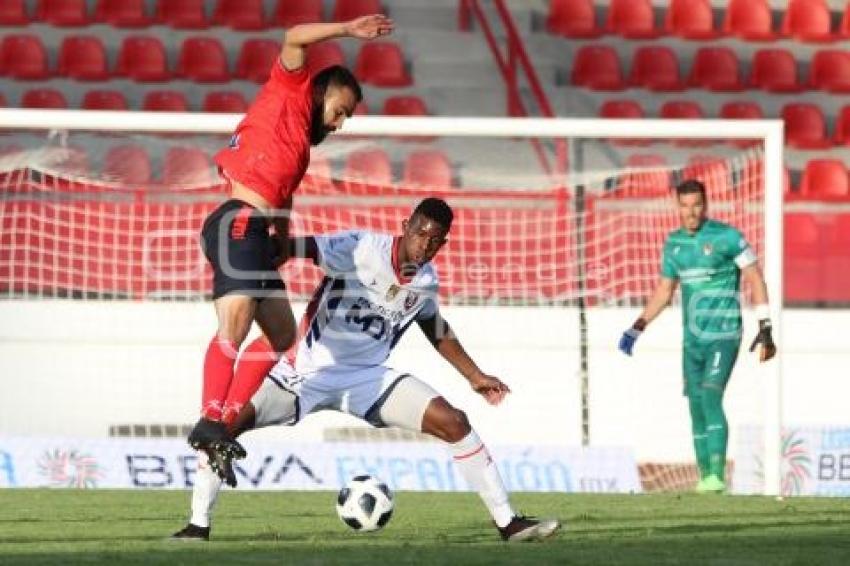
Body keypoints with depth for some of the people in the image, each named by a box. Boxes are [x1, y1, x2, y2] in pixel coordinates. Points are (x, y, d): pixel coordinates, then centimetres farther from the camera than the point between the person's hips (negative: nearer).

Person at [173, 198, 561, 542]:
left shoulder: (426, 281, 1)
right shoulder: (362, 250, -19)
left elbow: (437, 332, 22)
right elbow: (298, 249, -31)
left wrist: (475, 378, 24)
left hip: (366, 377, 4)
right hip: (309, 370, -4)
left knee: (454, 423, -8)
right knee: (225, 424, -22)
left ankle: (507, 523, 2)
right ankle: (198, 526, -7)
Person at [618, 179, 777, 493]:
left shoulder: (726, 237, -7)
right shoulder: (674, 243, 11)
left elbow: (755, 279, -5)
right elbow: (664, 291, 21)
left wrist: (765, 328, -10)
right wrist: (637, 328, 15)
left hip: (723, 335, -6)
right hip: (693, 338, 6)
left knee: (710, 397, -20)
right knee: (696, 406, 5)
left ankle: (717, 475, -24)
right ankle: (705, 476, 12)